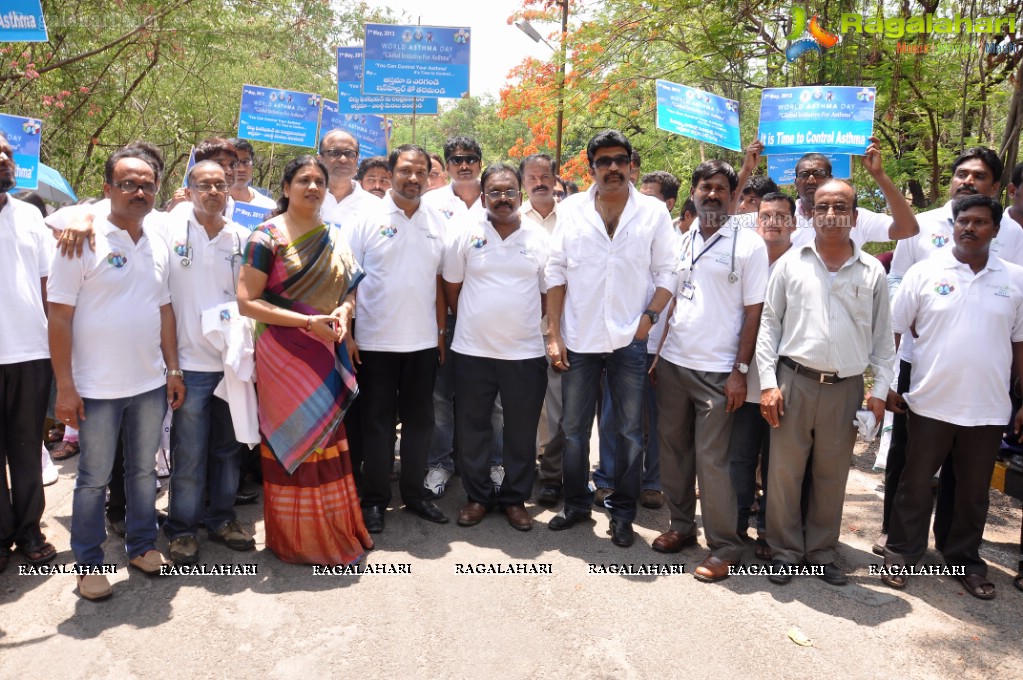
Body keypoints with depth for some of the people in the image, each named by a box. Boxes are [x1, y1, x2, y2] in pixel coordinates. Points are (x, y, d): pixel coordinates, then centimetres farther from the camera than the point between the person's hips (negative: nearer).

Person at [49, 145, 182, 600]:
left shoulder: (158, 245, 7)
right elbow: (59, 316, -11)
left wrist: (173, 369, 10)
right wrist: (65, 386, -14)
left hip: (150, 384, 5)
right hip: (97, 388, -5)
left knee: (144, 470, 16)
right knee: (94, 478, 8)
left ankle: (142, 545, 32)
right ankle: (88, 563, 23)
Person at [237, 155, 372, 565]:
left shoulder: (333, 239, 10)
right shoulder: (267, 237, -7)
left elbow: (349, 289, 16)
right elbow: (247, 301, -12)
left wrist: (343, 311, -8)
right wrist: (307, 322, -19)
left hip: (325, 356, 5)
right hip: (283, 355, -5)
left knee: (326, 442, 12)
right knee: (293, 443, 2)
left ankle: (334, 532, 27)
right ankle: (296, 540, 20)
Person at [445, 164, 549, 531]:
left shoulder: (540, 237, 2)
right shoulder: (466, 232, 0)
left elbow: (548, 291, 9)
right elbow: (451, 287, 6)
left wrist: (522, 322, 7)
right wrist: (472, 321, 10)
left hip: (525, 352, 0)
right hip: (472, 350, 0)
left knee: (522, 431, 8)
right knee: (472, 428, 9)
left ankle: (515, 498, 25)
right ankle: (477, 497, 26)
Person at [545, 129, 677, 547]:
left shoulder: (654, 212, 0)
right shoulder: (571, 210, 2)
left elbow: (667, 272, 4)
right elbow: (556, 273, 2)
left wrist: (649, 316, -11)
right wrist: (554, 334, -2)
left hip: (629, 340, -1)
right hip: (578, 339, 1)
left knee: (630, 432, 6)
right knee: (574, 430, 11)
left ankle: (622, 513, 21)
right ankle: (576, 505, 28)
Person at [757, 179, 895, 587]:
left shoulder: (872, 272, 5)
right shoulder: (791, 263, 3)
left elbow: (883, 336, 9)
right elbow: (770, 324, 3)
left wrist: (880, 390, 3)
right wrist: (768, 382, -3)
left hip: (846, 388, 1)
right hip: (794, 381, -1)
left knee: (832, 476, 10)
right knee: (785, 471, 4)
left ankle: (822, 552, 26)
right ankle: (785, 551, 19)